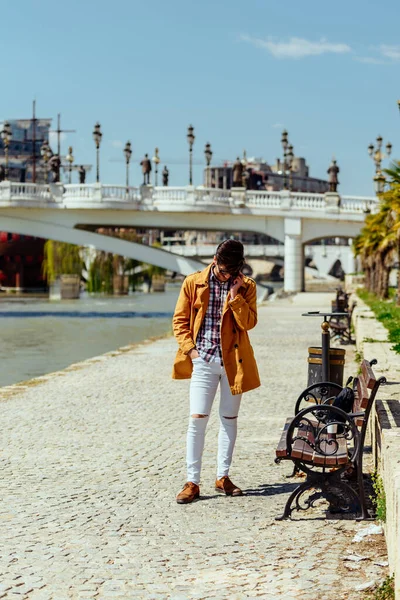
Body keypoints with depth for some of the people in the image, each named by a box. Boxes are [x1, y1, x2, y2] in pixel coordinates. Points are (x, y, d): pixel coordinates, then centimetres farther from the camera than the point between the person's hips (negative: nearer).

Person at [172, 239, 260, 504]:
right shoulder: (194, 283, 0)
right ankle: (192, 482, -2)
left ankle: (223, 476, 21)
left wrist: (235, 293, -16)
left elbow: (249, 323, -9)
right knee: (198, 419, -7)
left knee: (229, 419, 9)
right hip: (203, 360, -2)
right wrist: (190, 349, -7)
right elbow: (180, 320, 4)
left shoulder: (246, 286, 2)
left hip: (234, 361, 2)